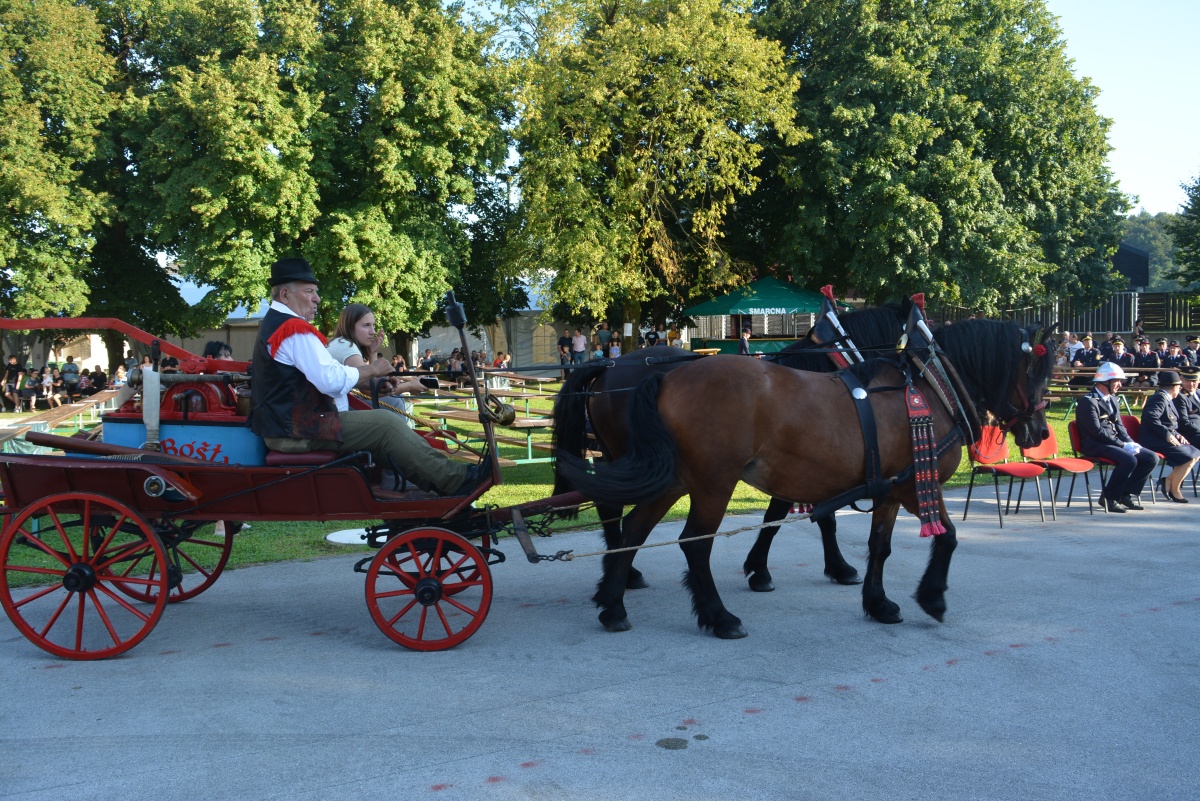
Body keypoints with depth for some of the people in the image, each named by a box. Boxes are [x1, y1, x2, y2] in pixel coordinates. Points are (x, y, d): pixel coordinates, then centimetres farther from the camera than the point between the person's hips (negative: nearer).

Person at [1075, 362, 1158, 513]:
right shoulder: (1088, 401, -12)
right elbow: (1096, 431, -19)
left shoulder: (1112, 399, 17)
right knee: (1129, 460, -30)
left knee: (1151, 458, -2)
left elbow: (1119, 425, 18)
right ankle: (1108, 498, -14)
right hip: (1096, 446, -9)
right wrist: (1123, 445, -18)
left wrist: (1131, 443, -1)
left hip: (1116, 442, 9)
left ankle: (1127, 494, 6)